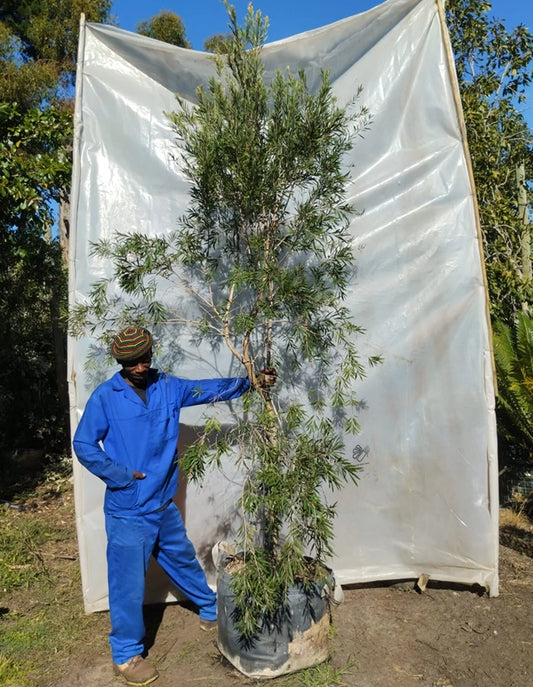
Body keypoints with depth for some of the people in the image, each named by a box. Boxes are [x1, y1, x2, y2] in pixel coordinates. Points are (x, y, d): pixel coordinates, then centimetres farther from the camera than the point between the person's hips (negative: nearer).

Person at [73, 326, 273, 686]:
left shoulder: (167, 386, -1)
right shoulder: (105, 396, -12)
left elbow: (212, 389, -4)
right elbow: (84, 445, -8)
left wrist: (250, 381, -15)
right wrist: (121, 474, -13)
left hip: (164, 505, 5)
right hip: (127, 511, -5)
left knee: (185, 561, 24)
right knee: (128, 583, 9)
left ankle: (212, 612, 46)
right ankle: (126, 655, 30)